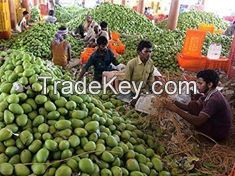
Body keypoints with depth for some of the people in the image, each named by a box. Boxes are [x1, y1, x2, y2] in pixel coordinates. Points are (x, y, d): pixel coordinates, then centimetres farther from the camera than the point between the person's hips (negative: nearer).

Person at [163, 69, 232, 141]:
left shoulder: (214, 99, -29)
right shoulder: (208, 94, 0)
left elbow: (198, 121, -35)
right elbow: (189, 107, 3)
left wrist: (176, 109, -34)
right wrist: (175, 103, -13)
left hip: (219, 133, -9)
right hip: (214, 124, 9)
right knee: (193, 105, 5)